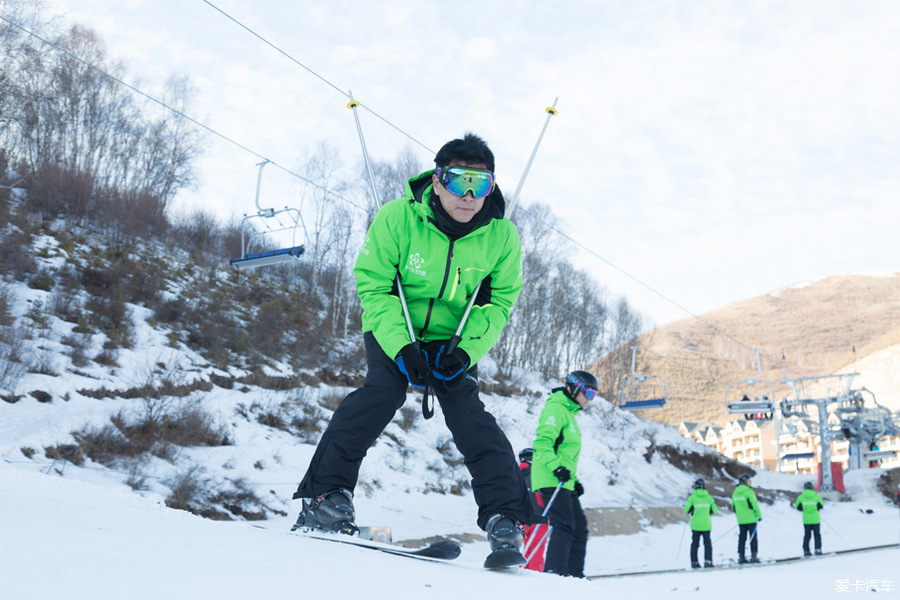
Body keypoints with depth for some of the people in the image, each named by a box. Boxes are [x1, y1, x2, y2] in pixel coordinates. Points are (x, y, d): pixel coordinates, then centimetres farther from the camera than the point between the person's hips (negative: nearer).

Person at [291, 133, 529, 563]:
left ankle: (505, 516, -5)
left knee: (470, 417, -11)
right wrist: (401, 347, -26)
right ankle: (325, 491, -20)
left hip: (456, 342, 2)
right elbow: (373, 288, -16)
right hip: (393, 334, -2)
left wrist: (466, 351, -19)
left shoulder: (502, 236, -15)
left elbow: (499, 303, -5)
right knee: (381, 394, -24)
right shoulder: (397, 218, -22)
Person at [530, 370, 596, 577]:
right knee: (564, 525, -17)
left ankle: (574, 573, 13)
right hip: (551, 480, -10)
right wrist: (556, 467, -30)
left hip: (564, 482, 10)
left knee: (579, 526, 9)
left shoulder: (569, 413, 24)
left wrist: (574, 479, 24)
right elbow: (542, 443, -20)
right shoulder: (556, 409, -8)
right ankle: (554, 572, -19)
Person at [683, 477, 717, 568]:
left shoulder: (692, 497, -9)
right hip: (706, 525, 0)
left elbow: (686, 510, -6)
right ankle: (708, 561, -1)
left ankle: (694, 562, 9)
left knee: (695, 544, 10)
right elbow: (714, 510, 5)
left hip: (695, 525, 0)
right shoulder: (709, 497, -3)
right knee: (707, 543, 8)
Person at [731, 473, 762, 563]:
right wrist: (759, 515, -5)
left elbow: (734, 506, 14)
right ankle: (754, 556, -1)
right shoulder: (749, 491, -13)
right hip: (751, 519, -6)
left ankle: (741, 556, 8)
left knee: (742, 537, 9)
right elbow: (754, 505, -13)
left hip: (740, 520, 6)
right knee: (753, 538, 1)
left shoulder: (735, 492, 8)